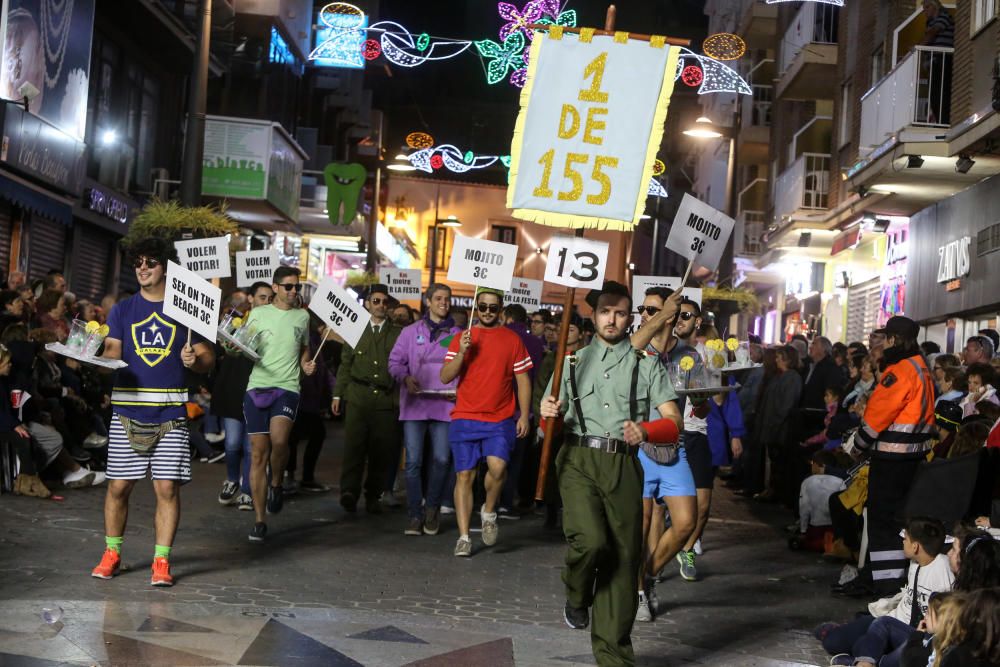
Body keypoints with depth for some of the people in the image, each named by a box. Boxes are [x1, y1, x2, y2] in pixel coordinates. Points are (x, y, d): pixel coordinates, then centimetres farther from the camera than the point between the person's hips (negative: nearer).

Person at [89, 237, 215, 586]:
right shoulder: (122, 311, 11)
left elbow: (208, 358, 7)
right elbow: (112, 352, 2)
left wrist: (194, 360, -14)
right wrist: (97, 357, -20)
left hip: (170, 413, -1)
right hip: (127, 410, 1)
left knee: (167, 488, -3)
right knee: (118, 486, 2)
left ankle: (162, 561, 6)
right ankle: (111, 554, 20)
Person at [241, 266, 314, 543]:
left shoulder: (302, 317, 13)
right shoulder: (258, 314, 7)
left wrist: (306, 364, 7)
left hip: (287, 388, 0)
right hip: (257, 387, 0)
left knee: (279, 440, -27)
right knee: (258, 453, 0)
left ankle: (276, 484, 3)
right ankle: (259, 520, 8)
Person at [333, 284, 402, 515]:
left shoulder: (398, 334, 10)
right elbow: (345, 365, 15)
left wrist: (401, 398, -2)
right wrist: (338, 394, 8)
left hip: (386, 400, 0)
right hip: (358, 397, 0)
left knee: (381, 450, 0)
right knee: (354, 444, -12)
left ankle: (373, 496, 9)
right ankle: (349, 492, -16)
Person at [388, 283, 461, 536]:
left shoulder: (458, 335, 11)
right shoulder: (411, 332, 10)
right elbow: (395, 361, 7)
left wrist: (460, 388, -7)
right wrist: (406, 378, -12)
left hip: (445, 404, 0)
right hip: (415, 403, 0)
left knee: (442, 459, -8)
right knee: (413, 460, -3)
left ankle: (432, 508, 14)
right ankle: (415, 515, 5)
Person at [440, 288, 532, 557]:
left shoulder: (512, 339, 6)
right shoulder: (462, 338, 7)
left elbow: (523, 379, 8)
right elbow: (445, 377, 1)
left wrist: (524, 415, 1)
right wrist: (462, 352, -14)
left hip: (500, 419, -1)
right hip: (465, 418, 1)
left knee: (497, 466, -20)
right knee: (464, 475, -1)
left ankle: (489, 512, 8)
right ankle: (463, 537, 5)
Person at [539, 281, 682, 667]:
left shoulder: (646, 365, 11)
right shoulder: (574, 360, 16)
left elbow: (673, 422, 3)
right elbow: (551, 416, 18)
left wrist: (645, 431, -18)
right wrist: (549, 413, -7)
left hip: (623, 465, 1)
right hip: (578, 460, -1)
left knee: (623, 557, 2)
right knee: (591, 540, -24)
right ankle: (577, 598, 9)